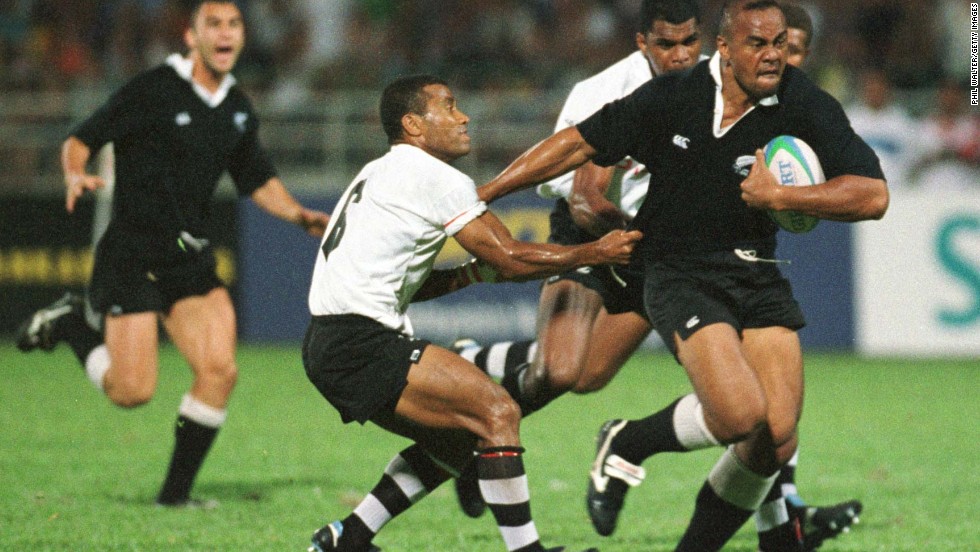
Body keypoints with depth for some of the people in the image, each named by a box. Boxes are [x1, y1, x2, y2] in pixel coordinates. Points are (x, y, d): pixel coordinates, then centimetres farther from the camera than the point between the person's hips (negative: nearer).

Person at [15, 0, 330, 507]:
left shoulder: (238, 109, 9)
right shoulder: (152, 91, -11)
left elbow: (257, 179, 22)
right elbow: (81, 140, -9)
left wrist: (299, 215, 5)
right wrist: (76, 174, -31)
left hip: (191, 261, 6)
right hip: (131, 255, -6)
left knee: (220, 370, -12)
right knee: (133, 391, -10)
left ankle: (176, 492, 3)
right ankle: (71, 325, 19)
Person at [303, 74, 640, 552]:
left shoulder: (379, 174, 23)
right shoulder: (434, 177, -7)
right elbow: (510, 258, -8)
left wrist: (478, 272, 12)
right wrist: (596, 253, 2)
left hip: (329, 347, 10)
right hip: (361, 345, -10)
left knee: (458, 438, 17)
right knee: (498, 413, -14)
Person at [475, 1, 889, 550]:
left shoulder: (804, 105, -8)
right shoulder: (671, 98, -10)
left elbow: (873, 195, -12)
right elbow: (578, 144, 0)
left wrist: (778, 197, -21)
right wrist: (481, 194, 4)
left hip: (757, 274, 3)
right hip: (679, 274, -3)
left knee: (776, 441, -9)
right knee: (740, 413, -24)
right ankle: (628, 445, 5)